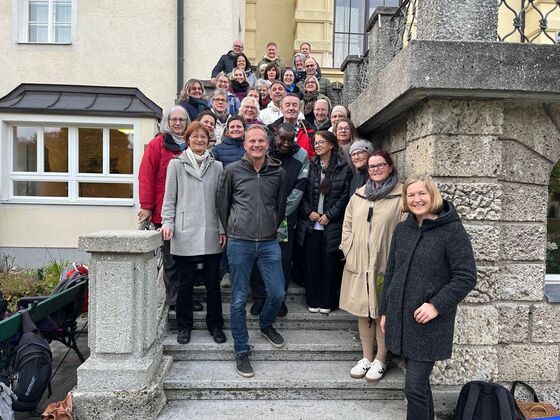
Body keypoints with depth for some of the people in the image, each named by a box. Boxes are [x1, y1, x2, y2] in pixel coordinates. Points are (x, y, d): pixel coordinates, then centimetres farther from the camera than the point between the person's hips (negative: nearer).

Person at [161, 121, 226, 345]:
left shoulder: (216, 166, 10)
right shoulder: (176, 164, 5)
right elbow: (169, 198, 4)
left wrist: (223, 229, 5)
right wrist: (168, 223, -8)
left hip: (211, 234, 2)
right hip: (185, 234, -2)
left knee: (213, 281, 8)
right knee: (186, 282, 7)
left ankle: (215, 325, 23)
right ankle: (184, 326, 23)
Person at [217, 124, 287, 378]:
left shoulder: (278, 172, 6)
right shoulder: (232, 171, 1)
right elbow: (222, 204, 9)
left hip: (269, 243, 2)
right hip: (239, 243, -2)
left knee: (277, 293, 3)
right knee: (239, 299, 4)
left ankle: (266, 325, 37)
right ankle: (241, 352, 19)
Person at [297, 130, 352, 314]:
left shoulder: (344, 168, -1)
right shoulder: (310, 166, 4)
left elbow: (344, 196, -3)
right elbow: (302, 192, 4)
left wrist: (329, 215, -9)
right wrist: (309, 212, -7)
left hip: (332, 225, -2)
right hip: (310, 224, 2)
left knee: (330, 264, 4)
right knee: (311, 263, 6)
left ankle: (327, 302, 19)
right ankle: (313, 301, 19)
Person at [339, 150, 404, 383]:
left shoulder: (401, 196, -5)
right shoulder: (358, 195, 12)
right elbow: (347, 226, 14)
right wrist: (349, 253, 4)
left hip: (385, 266, -5)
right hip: (358, 265, 5)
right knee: (362, 311, 12)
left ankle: (380, 359, 23)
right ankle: (367, 357, 28)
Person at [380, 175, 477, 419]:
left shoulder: (452, 230, -9)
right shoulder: (402, 229, 7)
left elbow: (466, 277, -11)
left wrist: (437, 305, -19)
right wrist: (384, 311, 12)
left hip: (429, 323, -5)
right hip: (400, 317, 5)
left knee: (415, 386, -5)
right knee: (418, 381, 17)